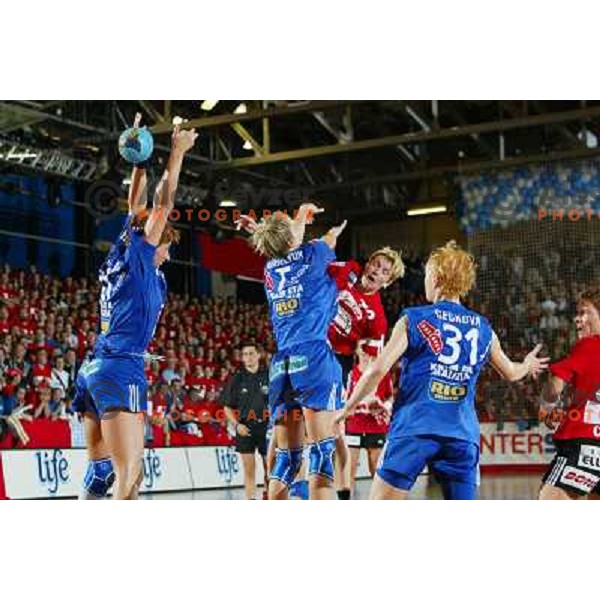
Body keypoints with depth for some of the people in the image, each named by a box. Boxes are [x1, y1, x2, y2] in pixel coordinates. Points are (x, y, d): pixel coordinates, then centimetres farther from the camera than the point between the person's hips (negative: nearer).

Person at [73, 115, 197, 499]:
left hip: (94, 369, 9)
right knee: (129, 478, -15)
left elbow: (136, 207, 25)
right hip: (121, 369, -9)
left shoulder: (121, 256, 17)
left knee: (99, 473, 9)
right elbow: (163, 203, -3)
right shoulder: (138, 257, -2)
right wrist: (177, 153, 5)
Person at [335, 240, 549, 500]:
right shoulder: (483, 328, 14)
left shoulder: (413, 319, 1)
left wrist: (347, 409, 5)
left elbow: (378, 370, -7)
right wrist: (527, 365, 55)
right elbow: (510, 373, 32)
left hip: (414, 429, -3)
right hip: (463, 434, 4)